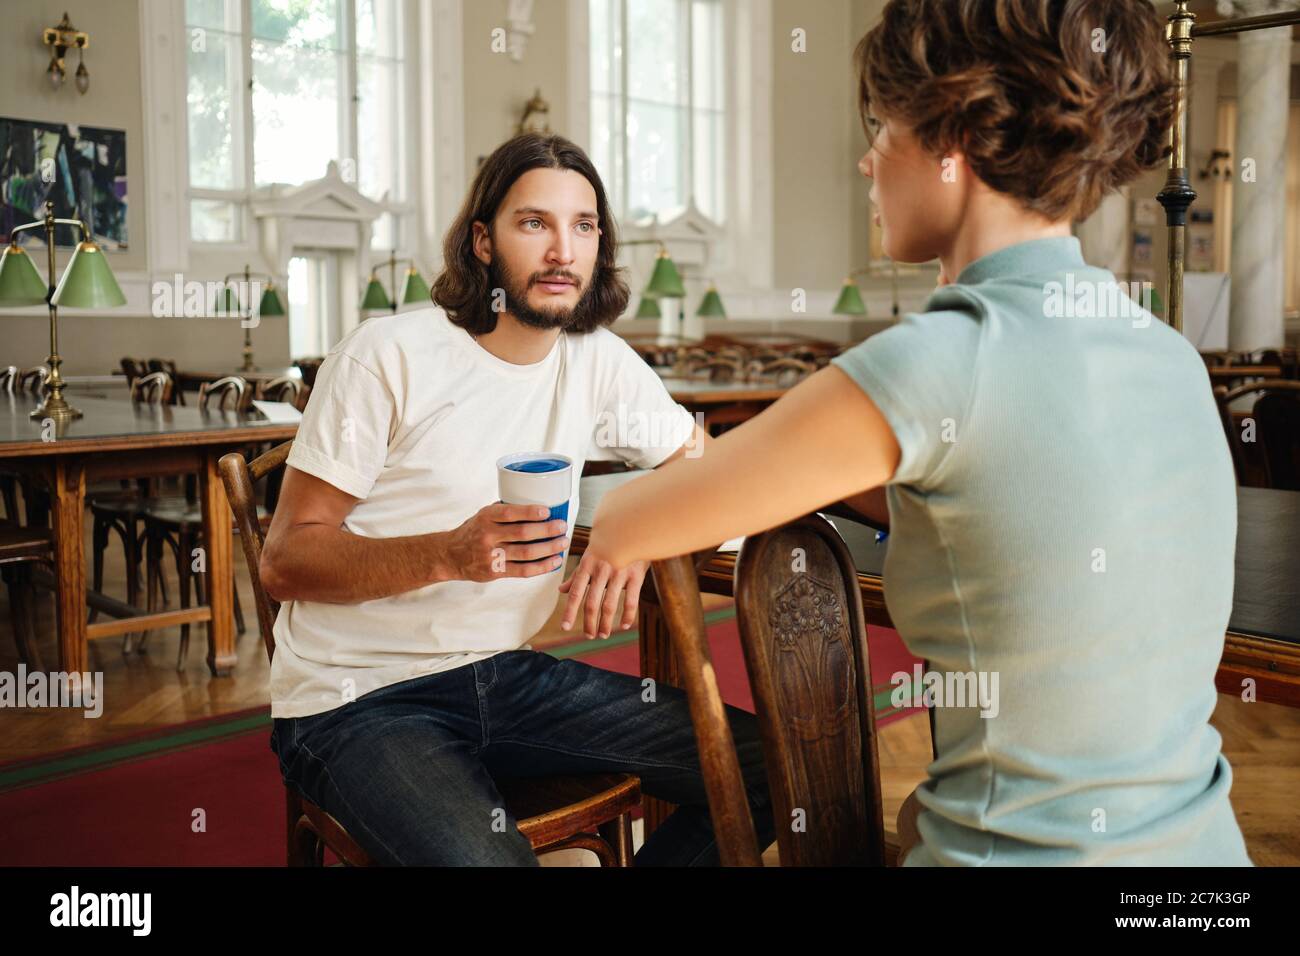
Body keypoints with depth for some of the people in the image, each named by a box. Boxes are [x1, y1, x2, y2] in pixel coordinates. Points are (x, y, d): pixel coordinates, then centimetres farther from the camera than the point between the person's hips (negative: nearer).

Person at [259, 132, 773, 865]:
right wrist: (451, 553, -29)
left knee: (768, 767, -7)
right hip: (356, 701, -4)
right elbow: (286, 562, -12)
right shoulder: (388, 356, -12)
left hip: (507, 674, 5)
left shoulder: (600, 362, 3)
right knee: (489, 856, -34)